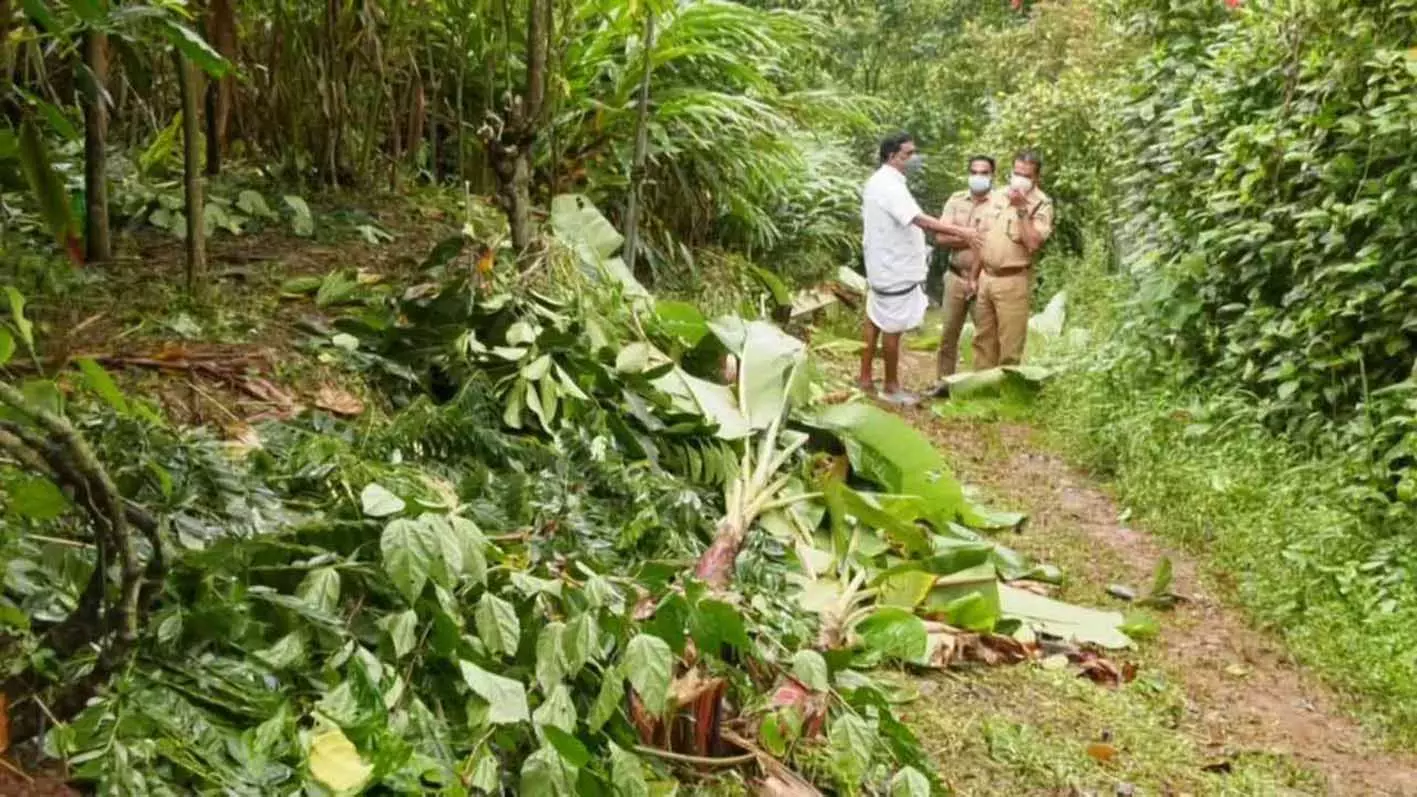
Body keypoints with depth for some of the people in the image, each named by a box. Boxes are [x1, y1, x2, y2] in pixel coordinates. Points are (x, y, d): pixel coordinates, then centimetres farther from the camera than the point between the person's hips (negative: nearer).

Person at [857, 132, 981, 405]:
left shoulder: (878, 181, 12)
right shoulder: (890, 186, -22)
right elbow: (920, 220, -33)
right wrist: (960, 232, -37)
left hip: (883, 264, 10)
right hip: (895, 268, -10)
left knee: (876, 321, 15)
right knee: (893, 327, -1)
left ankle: (865, 377, 22)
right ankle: (892, 387, 8)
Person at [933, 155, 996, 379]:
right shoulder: (956, 199, 5)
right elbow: (941, 237, -5)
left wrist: (976, 277, -17)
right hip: (956, 276, 4)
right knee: (949, 332, 10)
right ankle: (944, 382, 20)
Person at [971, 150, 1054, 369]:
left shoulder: (1042, 204, -9)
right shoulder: (998, 196, 11)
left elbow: (1033, 244, -22)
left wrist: (1022, 209, -22)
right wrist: (975, 276, 17)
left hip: (1013, 281, -6)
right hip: (986, 277, 6)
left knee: (1009, 344, -2)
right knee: (983, 340, 13)